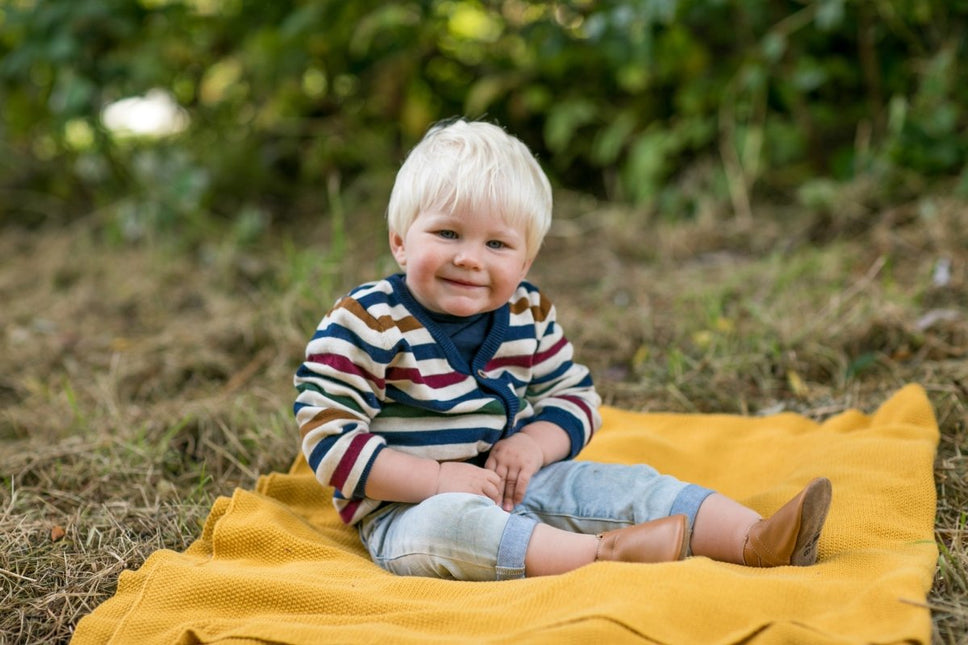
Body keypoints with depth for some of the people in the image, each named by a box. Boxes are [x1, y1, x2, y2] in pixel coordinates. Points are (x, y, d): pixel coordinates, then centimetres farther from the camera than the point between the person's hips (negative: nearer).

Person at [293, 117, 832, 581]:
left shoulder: (527, 316, 3)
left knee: (627, 484, -8)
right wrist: (438, 478, -25)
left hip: (513, 488, 6)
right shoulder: (367, 323, -16)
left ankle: (754, 540, -14)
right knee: (449, 524, -39)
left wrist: (535, 443, -9)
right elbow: (330, 438, -19)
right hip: (408, 508, -6)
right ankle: (607, 552, -45)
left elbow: (575, 392, 13)